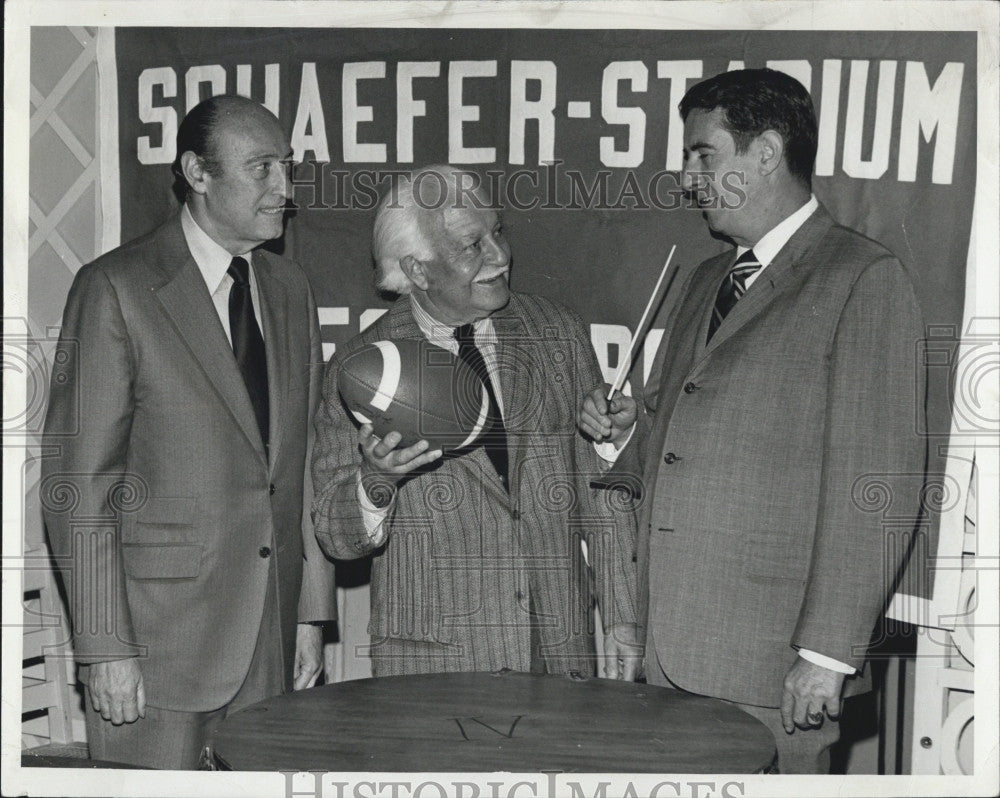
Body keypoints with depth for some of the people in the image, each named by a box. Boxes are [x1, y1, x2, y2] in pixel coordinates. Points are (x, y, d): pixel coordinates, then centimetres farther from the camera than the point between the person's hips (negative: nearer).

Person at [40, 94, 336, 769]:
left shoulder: (291, 290, 11)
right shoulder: (117, 288, -8)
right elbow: (77, 482, -9)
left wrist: (312, 612, 9)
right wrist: (104, 648, -12)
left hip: (274, 640, 5)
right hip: (162, 641, -5)